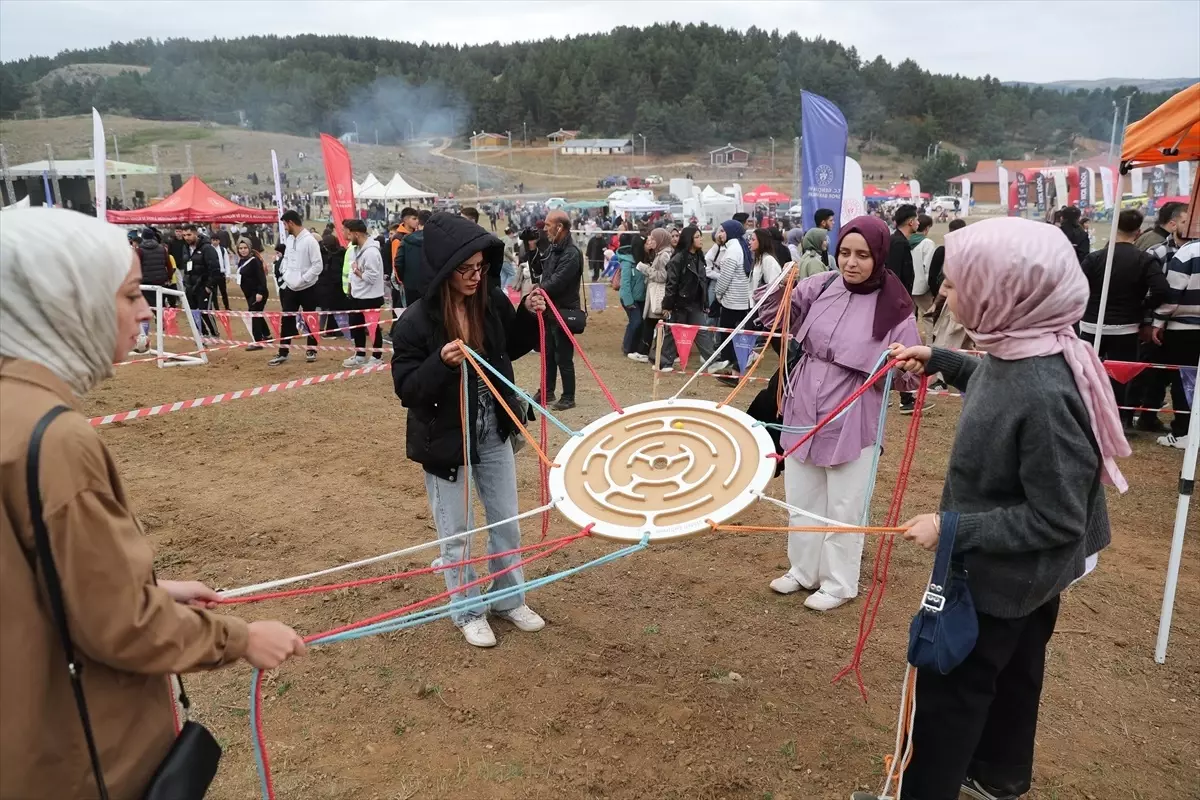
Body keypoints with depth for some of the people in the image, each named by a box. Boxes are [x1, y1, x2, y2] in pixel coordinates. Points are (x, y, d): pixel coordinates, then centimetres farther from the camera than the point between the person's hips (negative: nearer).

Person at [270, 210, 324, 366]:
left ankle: (311, 350, 20)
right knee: (287, 319, 6)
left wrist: (302, 279, -18)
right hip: (290, 287, 7)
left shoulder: (309, 240, -16)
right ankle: (283, 353, 11)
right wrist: (285, 275, 5)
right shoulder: (290, 239, 8)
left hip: (307, 287, -7)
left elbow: (318, 265, -18)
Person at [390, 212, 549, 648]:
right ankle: (468, 612, 33)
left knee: (507, 522, 17)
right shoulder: (415, 322, -19)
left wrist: (528, 316, -6)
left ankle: (509, 600, 38)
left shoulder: (492, 301, -6)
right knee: (456, 533, 11)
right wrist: (441, 363, -34)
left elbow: (511, 349, 12)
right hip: (445, 441, -4)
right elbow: (406, 389, -18)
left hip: (493, 434, 5)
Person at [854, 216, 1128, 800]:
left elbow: (1056, 521, -29)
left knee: (948, 687, 10)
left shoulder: (1044, 395, -36)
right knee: (1012, 672, 27)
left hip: (1005, 572, -9)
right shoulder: (1017, 352, -9)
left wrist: (953, 528, -27)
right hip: (1019, 569, 9)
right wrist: (938, 360, 10)